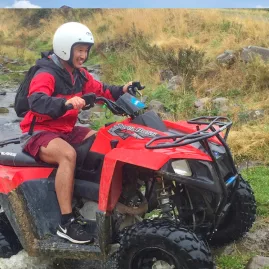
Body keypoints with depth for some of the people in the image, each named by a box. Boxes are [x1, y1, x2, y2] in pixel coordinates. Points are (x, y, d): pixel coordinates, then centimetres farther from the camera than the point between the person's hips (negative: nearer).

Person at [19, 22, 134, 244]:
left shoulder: (80, 74, 9)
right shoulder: (46, 75, -18)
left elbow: (100, 90, 17)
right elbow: (36, 101, -35)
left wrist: (122, 90, -3)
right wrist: (66, 102, -53)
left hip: (67, 130, 9)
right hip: (39, 133, -9)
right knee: (68, 154, -38)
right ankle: (66, 223, -32)